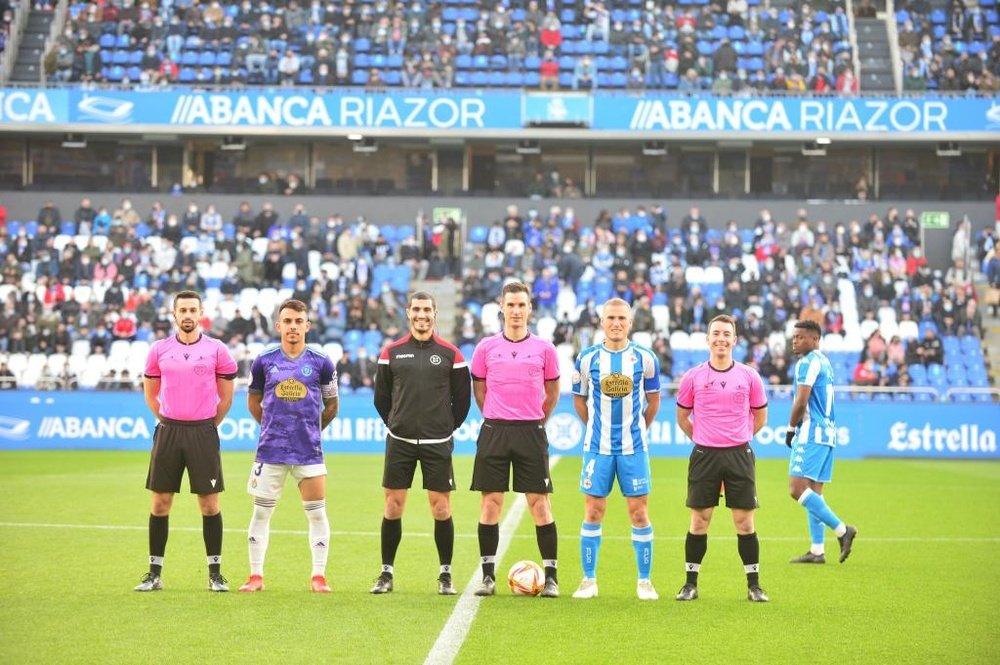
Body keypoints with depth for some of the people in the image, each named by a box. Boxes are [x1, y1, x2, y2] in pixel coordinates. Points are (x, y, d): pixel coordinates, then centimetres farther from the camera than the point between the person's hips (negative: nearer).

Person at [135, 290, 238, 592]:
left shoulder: (217, 350, 1)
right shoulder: (159, 349, 5)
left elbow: (226, 397, 8)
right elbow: (150, 394, 16)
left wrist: (208, 426, 6)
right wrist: (167, 421, 9)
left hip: (204, 432, -1)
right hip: (168, 431, 1)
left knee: (209, 504, -1)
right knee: (160, 503, 2)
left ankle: (215, 573, 8)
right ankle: (154, 573, 10)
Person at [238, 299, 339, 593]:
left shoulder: (321, 362, 0)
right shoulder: (264, 361, 2)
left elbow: (332, 405, 13)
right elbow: (253, 402, 16)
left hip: (309, 450, 0)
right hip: (270, 449, 1)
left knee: (317, 513, 0)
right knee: (261, 513, 4)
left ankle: (319, 576, 7)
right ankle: (256, 576, 13)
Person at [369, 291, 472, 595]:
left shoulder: (450, 353, 2)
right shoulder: (392, 352, 5)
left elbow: (462, 398, 7)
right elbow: (381, 396, 12)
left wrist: (447, 428, 6)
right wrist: (397, 424, 9)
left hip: (437, 444, -1)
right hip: (400, 441, 1)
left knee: (441, 508, -1)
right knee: (393, 506, 1)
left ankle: (445, 575, 9)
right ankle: (386, 573, 10)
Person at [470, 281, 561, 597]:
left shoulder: (544, 349, 3)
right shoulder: (486, 347, 5)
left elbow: (552, 393, 14)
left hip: (531, 432, -1)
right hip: (494, 431, 1)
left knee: (539, 503, -3)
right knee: (490, 501, 1)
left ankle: (550, 577, 2)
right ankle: (488, 576, 8)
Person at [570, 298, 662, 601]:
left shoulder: (645, 358, 0)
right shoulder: (587, 358, 0)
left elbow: (653, 399, 12)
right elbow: (579, 399, 12)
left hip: (634, 448, 0)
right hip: (597, 448, 0)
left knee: (638, 512, 0)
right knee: (593, 512, 1)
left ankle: (644, 581, 9)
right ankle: (589, 580, 10)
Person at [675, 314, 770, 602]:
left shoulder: (749, 376, 3)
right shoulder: (693, 377, 2)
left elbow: (760, 417, 14)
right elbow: (682, 416, 14)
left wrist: (738, 438, 10)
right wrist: (702, 438, 9)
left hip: (739, 455, 0)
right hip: (704, 456, 0)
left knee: (745, 523, 1)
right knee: (699, 522, 2)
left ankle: (754, 585, 9)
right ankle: (691, 584, 11)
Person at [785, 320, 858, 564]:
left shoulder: (807, 363, -10)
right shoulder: (824, 362, 19)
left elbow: (801, 401, -17)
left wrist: (791, 429, -4)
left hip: (811, 433, -10)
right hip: (827, 433, 10)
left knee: (797, 488, -14)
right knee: (813, 491, 10)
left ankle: (841, 529, -16)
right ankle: (817, 550, 8)